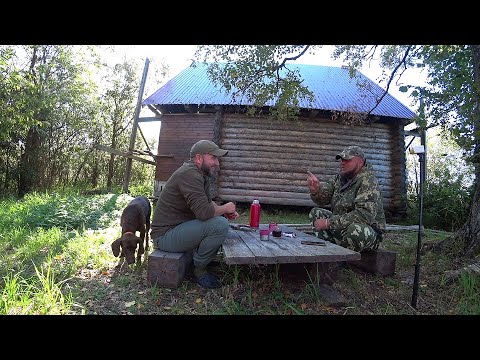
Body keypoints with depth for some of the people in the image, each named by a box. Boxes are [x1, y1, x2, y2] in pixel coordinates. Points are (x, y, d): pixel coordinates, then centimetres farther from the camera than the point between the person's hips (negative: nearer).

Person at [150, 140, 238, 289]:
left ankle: (199, 265, 13)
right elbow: (203, 212, -31)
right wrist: (224, 208, -12)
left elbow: (208, 201, 18)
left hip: (177, 227, 10)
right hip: (165, 235, -10)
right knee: (220, 225, -24)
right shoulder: (189, 174, -21)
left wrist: (226, 212, -1)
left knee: (221, 219, 13)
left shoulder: (202, 174, 11)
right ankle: (199, 269, -2)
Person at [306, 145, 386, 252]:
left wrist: (329, 222, -31)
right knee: (315, 213, 3)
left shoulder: (368, 182, -18)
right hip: (342, 227, 7)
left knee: (355, 229, -38)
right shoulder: (340, 177, 6)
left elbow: (365, 215, -30)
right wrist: (316, 189, -27)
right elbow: (324, 197, -2)